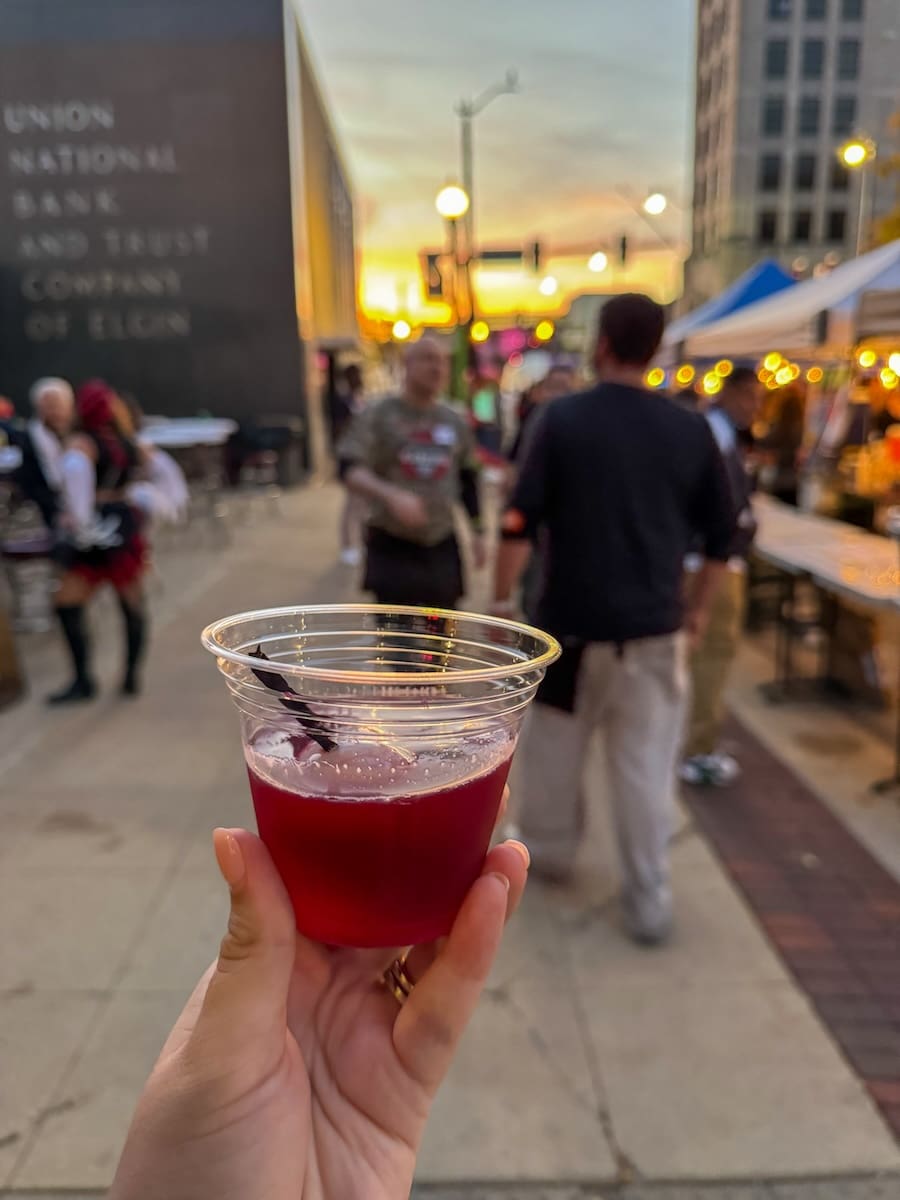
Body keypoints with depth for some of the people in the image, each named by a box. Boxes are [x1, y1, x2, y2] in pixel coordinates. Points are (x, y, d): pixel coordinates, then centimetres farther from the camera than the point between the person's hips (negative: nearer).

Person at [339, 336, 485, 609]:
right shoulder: (377, 416, -5)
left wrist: (477, 532, 16)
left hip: (442, 547, 4)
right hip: (392, 546, -4)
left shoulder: (456, 422, 8)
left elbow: (468, 479, 19)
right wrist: (391, 495, -34)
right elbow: (349, 470, -17)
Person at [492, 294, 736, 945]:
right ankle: (649, 903, 14)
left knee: (556, 743, 19)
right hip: (656, 625, 2)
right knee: (646, 764, 8)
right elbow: (722, 533, 5)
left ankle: (551, 849, 38)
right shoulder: (692, 429, 1)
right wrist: (699, 607, 17)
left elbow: (521, 521, -11)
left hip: (574, 617, -1)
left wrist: (502, 599, -1)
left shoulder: (563, 417, -7)